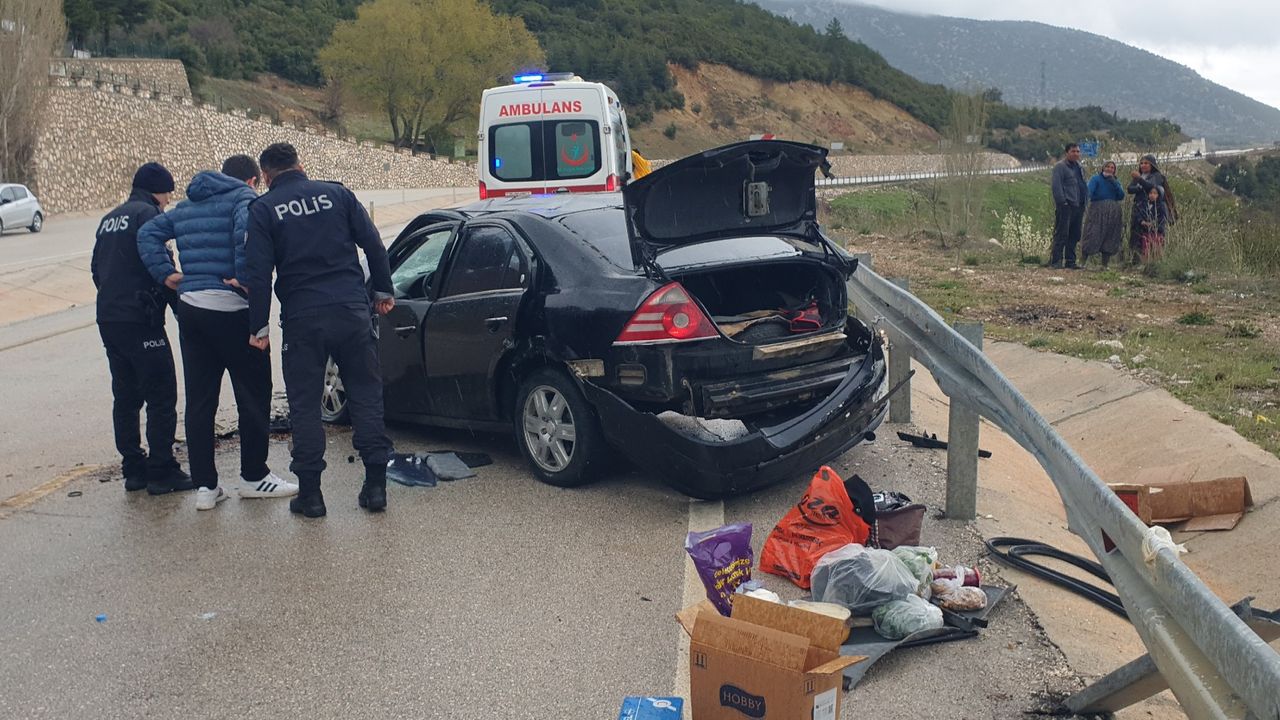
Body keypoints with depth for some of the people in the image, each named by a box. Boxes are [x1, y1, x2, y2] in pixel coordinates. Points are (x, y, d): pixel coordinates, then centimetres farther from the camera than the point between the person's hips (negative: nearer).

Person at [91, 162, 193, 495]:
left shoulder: (109, 219, 19)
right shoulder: (147, 214, -8)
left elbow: (97, 268, 22)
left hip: (108, 318, 9)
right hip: (140, 320, -9)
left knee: (125, 398, 13)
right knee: (161, 397, -4)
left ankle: (134, 469, 18)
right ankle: (161, 471, -2)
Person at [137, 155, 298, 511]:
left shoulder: (187, 206, 20)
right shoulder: (243, 197, -2)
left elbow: (148, 233, 17)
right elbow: (246, 229, -23)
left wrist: (166, 273, 9)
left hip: (189, 308, 7)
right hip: (231, 308, -7)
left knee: (199, 399, 9)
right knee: (253, 394, 5)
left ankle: (205, 485, 12)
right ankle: (253, 476, 13)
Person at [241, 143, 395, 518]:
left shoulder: (263, 209, 1)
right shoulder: (336, 193, 7)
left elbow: (257, 273, -4)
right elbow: (373, 245, 5)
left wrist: (259, 326, 1)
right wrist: (383, 291, 15)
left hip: (302, 319, -2)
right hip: (351, 311, 2)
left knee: (305, 404, 8)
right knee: (365, 395, 10)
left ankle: (310, 493, 10)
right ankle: (376, 484, 9)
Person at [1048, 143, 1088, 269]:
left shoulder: (1079, 167, 21)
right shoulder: (1060, 166, -5)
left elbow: (1084, 185, 25)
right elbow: (1057, 186, -12)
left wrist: (1085, 200, 13)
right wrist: (1062, 202, -19)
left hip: (1078, 206, 8)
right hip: (1066, 206, -8)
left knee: (1074, 235, 9)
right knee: (1061, 234, -9)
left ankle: (1070, 261, 14)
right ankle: (1055, 261, -7)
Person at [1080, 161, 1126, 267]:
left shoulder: (1116, 182, 18)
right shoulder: (1096, 179, 5)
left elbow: (1121, 196, 5)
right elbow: (1089, 191, -11)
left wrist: (1113, 183, -4)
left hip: (1113, 213, 5)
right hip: (1097, 210, -5)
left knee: (1110, 238, 3)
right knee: (1092, 235, -13)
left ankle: (1105, 264, 8)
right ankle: (1082, 261, -13)